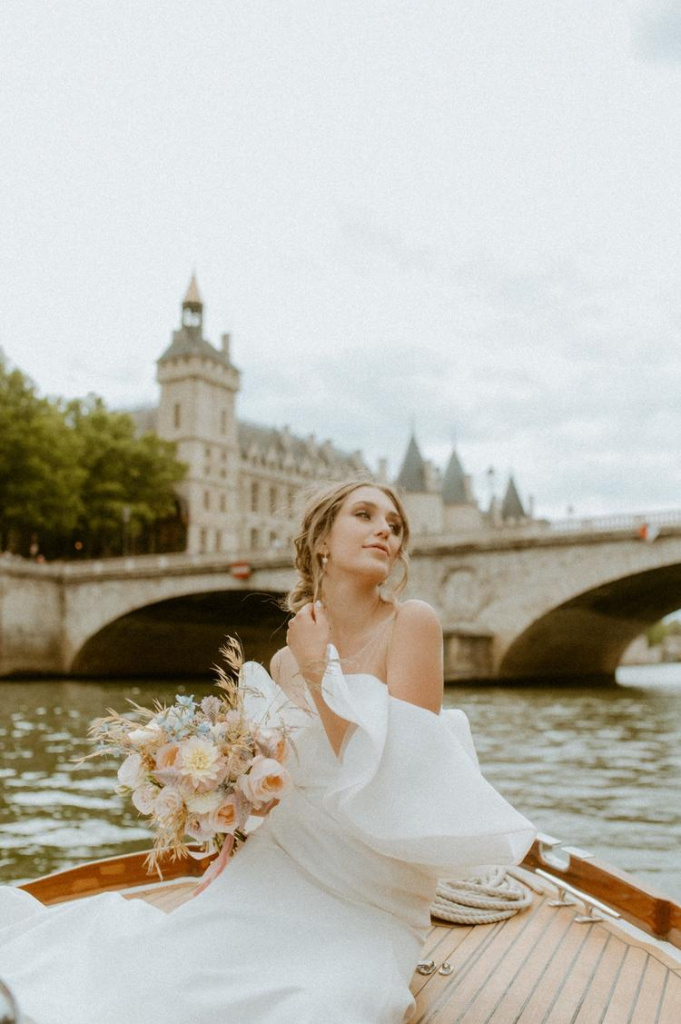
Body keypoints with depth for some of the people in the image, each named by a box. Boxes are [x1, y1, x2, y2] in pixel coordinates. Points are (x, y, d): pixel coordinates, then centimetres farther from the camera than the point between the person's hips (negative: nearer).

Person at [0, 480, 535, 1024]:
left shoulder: (412, 622, -11)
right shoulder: (287, 660, 5)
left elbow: (388, 772, -19)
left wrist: (318, 669, -16)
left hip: (366, 910, -4)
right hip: (276, 878, 4)